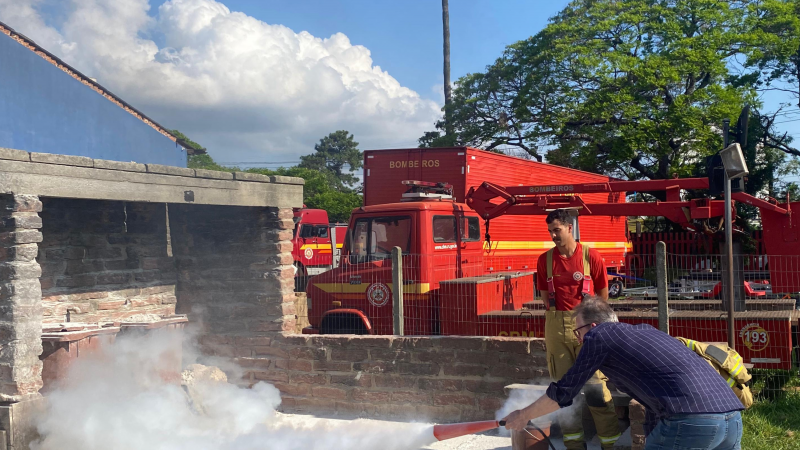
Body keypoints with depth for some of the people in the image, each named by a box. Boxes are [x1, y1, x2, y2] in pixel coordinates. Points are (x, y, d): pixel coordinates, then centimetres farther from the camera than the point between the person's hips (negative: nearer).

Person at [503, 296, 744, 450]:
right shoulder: (645, 330, 28)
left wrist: (524, 415, 29)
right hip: (733, 418, 8)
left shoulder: (599, 336, 7)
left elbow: (564, 393, 14)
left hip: (690, 421, -8)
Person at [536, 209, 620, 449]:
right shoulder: (545, 260, 4)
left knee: (595, 384, -5)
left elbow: (603, 293, 7)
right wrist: (556, 319, 8)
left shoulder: (591, 256, -3)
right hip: (556, 327, 3)